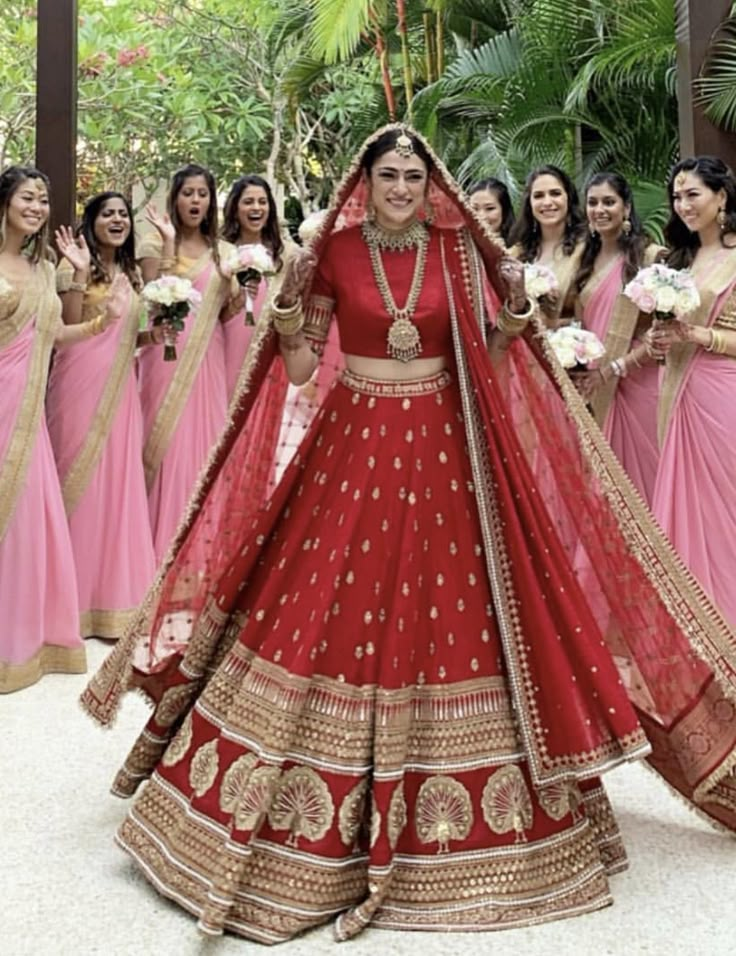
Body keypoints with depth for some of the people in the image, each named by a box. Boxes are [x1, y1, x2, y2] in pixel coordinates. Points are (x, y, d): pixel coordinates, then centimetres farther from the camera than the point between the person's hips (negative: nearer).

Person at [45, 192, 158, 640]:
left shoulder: (132, 274, 17)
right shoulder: (75, 267, -3)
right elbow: (67, 329, -15)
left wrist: (149, 336, 3)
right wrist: (79, 272, -21)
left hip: (120, 387, 6)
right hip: (82, 384, -6)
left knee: (120, 482, 7)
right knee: (82, 479, -2)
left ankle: (115, 591, 17)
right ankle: (80, 594, 9)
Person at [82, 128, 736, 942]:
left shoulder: (460, 252, 4)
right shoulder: (332, 252, 2)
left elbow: (486, 363, 6)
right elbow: (297, 366, 2)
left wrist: (515, 310, -10)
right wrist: (290, 297, -13)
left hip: (441, 453, 1)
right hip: (352, 447, -1)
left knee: (450, 613, 2)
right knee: (327, 609, -2)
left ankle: (436, 834, 21)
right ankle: (323, 818, 17)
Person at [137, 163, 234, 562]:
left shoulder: (221, 251, 13)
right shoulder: (155, 244, 1)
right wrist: (168, 243, -16)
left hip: (206, 357, 4)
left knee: (203, 439, 5)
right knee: (167, 440, -2)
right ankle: (162, 541, 8)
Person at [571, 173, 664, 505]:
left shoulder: (650, 256, -8)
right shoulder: (586, 260, 13)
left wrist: (614, 368, -14)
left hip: (638, 382, -5)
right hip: (596, 387, 6)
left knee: (640, 470, 2)